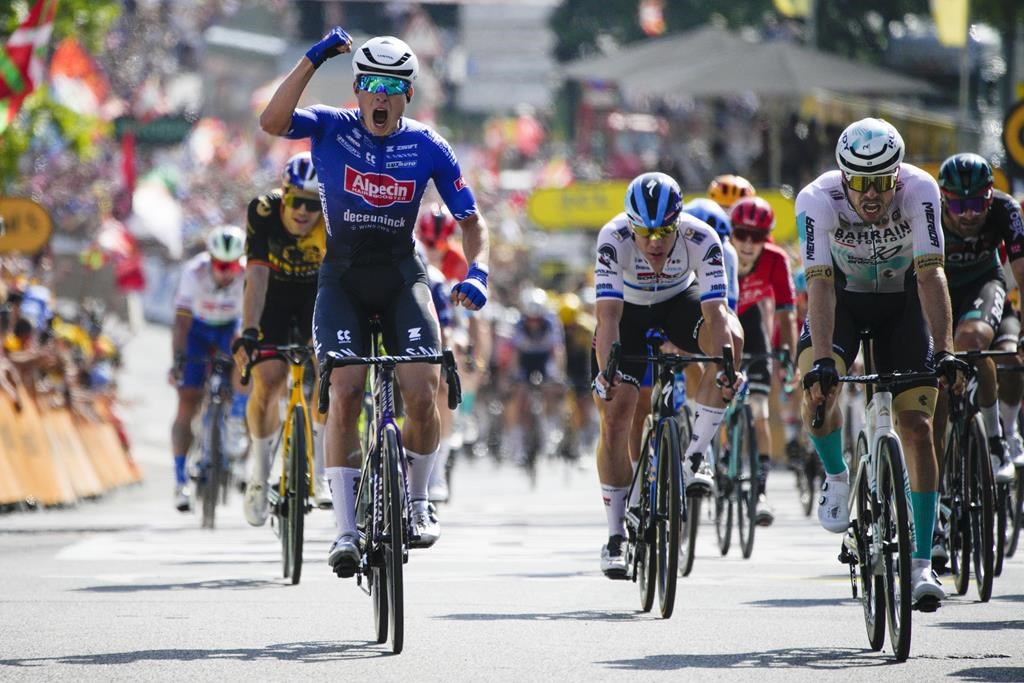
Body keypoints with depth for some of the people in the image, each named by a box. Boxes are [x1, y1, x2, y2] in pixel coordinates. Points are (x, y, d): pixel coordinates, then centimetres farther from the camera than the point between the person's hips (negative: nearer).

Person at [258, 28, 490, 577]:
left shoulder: (428, 147, -4)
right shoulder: (331, 129, -6)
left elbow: (471, 221, 0)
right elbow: (271, 122, -26)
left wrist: (477, 272, -19)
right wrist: (313, 59, -31)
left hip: (401, 275, 1)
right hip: (343, 277, -1)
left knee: (422, 396, -16)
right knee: (344, 397, -17)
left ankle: (416, 502, 10)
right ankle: (346, 529, -11)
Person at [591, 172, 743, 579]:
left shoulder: (700, 239, -33)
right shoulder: (614, 239, -34)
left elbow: (716, 312, -39)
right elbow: (608, 313, -41)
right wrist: (606, 371, -55)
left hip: (680, 302, 1)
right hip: (629, 312, -1)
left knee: (731, 338, -31)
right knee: (615, 414, -12)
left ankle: (695, 456, -19)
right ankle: (615, 535, 0)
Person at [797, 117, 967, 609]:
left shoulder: (919, 190, -29)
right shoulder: (817, 199, -30)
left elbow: (931, 274, -34)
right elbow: (819, 283, -35)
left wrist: (944, 352, -44)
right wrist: (821, 359, -46)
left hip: (902, 300, 0)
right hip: (843, 298, 0)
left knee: (916, 426, -10)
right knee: (816, 389, -28)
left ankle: (922, 563, -4)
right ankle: (836, 476, 3)